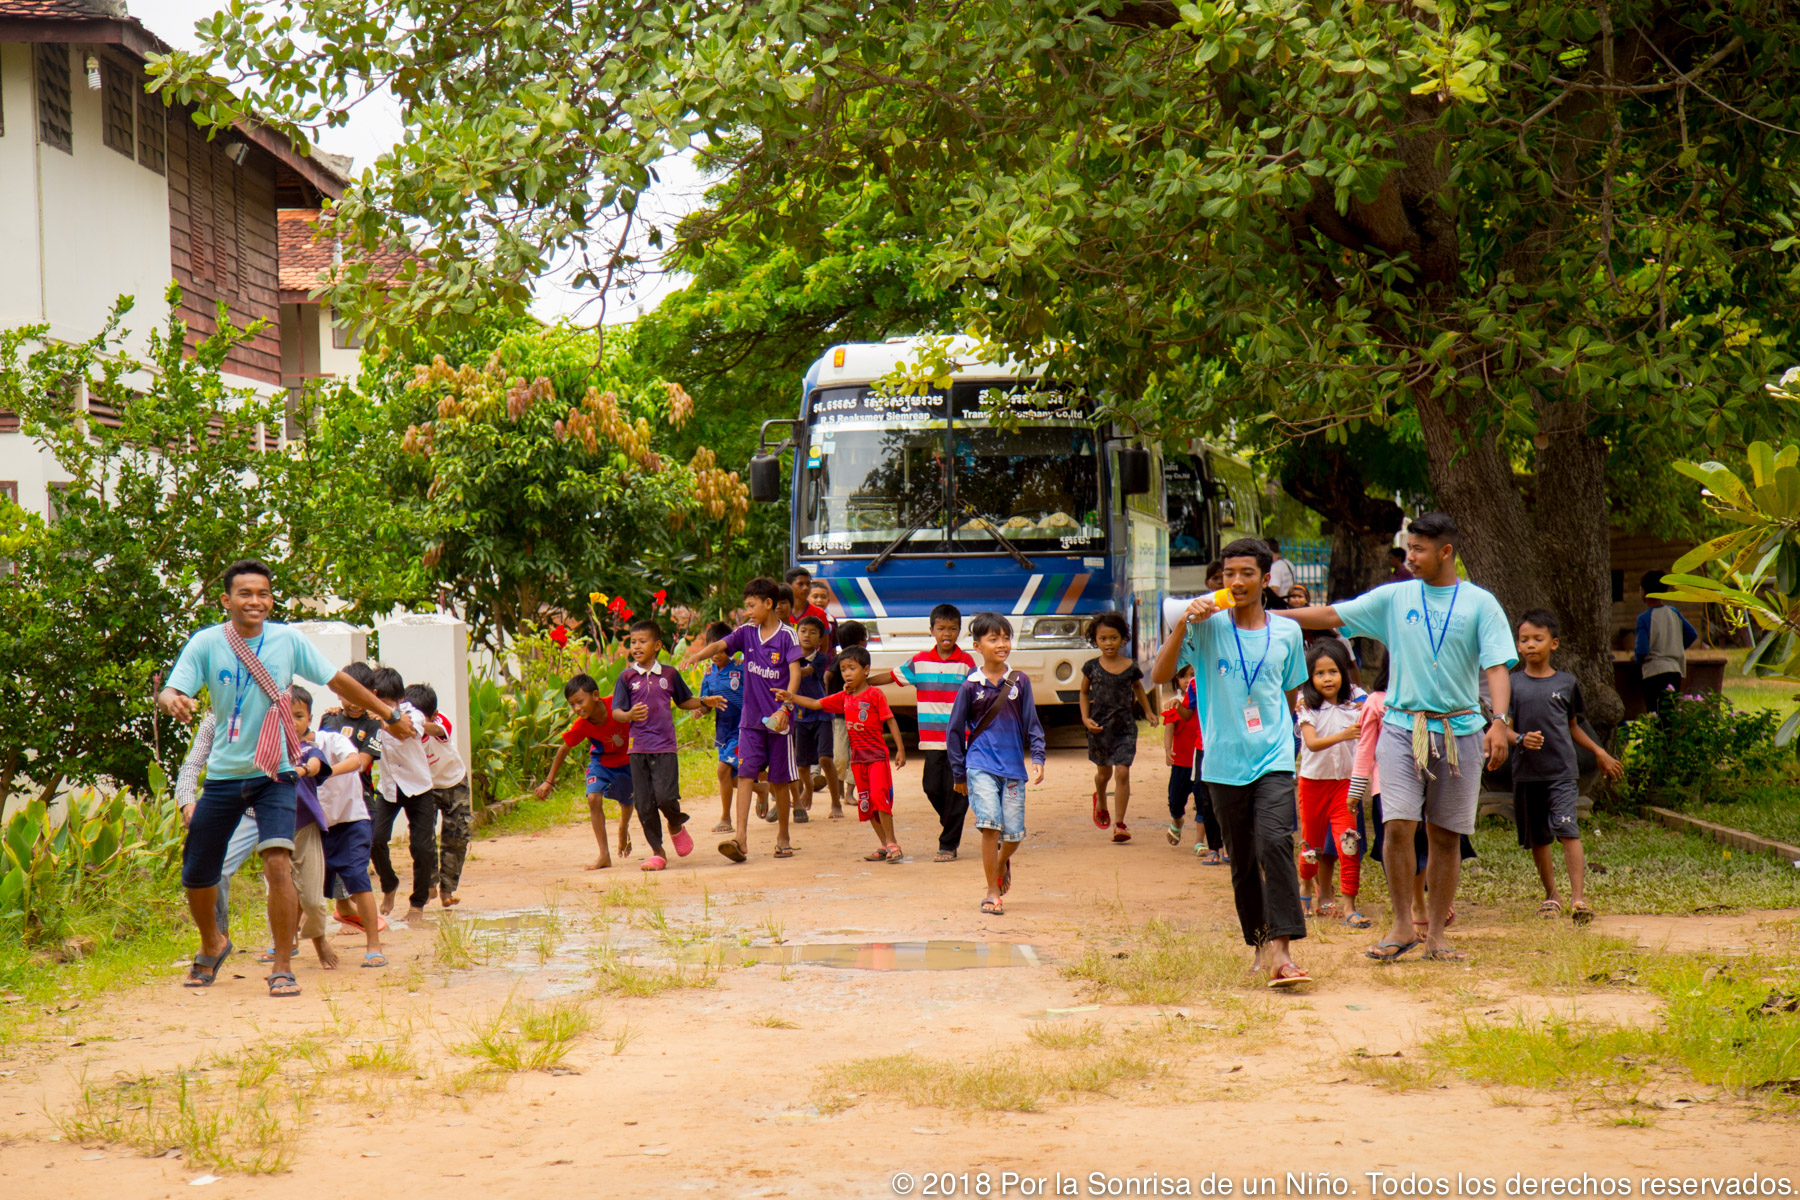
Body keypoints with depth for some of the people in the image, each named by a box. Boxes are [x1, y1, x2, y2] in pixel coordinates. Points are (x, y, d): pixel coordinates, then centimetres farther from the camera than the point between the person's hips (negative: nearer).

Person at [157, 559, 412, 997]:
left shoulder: (288, 640, -4)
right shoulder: (206, 644, -6)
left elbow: (338, 681, 7)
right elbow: (169, 692, -16)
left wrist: (389, 714, 13)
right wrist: (171, 700, -41)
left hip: (274, 773, -1)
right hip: (223, 775, 1)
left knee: (278, 863, -19)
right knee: (196, 875, 9)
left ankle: (283, 967, -8)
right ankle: (212, 946, 39)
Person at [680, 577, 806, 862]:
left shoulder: (787, 635, -6)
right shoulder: (747, 632, 7)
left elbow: (795, 673, -13)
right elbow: (720, 645, -6)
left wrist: (784, 709, -24)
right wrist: (697, 655, -27)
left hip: (778, 720, -3)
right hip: (750, 718, 3)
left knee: (779, 780, 6)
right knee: (745, 774, -9)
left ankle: (783, 837, 21)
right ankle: (741, 838, -17)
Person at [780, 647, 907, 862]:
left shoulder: (875, 695, -7)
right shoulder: (844, 697, 10)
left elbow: (890, 721, -7)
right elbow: (815, 704, 9)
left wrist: (900, 749, -12)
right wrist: (791, 697, -5)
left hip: (877, 754, -7)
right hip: (857, 756, 7)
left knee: (879, 796, -18)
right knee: (865, 803, 7)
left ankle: (892, 843, -10)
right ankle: (885, 846, 15)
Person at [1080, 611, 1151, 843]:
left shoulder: (1130, 667, -3)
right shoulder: (1091, 667, -3)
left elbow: (1138, 689, 16)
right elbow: (1084, 693, 9)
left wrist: (1148, 712, 15)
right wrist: (1085, 718, -2)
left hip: (1125, 728, -1)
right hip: (1099, 728, 1)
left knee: (1122, 772, -12)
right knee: (1103, 772, 16)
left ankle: (1119, 823, -9)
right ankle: (1100, 803, 49)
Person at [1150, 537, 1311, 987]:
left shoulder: (1287, 634, 7)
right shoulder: (1208, 625, 0)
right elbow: (1159, 676, -6)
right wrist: (1183, 625, -16)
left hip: (1274, 760, -1)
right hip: (1224, 763, 1)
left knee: (1274, 842, -21)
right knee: (1242, 861, 8)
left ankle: (1281, 949, -25)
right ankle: (1260, 946, 23)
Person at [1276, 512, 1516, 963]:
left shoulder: (1479, 603, 3)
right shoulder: (1394, 598, 8)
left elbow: (1497, 665, -4)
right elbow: (1330, 615, 8)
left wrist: (1500, 721, -18)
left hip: (1459, 730, -1)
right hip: (1402, 727, 1)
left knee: (1445, 835, 4)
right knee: (1398, 825, -12)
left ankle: (1435, 934, 13)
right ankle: (1402, 926, 0)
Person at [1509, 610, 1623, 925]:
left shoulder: (1566, 683, 7)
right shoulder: (1513, 684, 3)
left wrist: (1599, 753, 19)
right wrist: (1520, 739, -22)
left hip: (1562, 771, -1)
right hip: (1526, 772, 1)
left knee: (1568, 830, -15)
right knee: (1537, 838, 10)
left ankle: (1578, 898, -20)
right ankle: (1551, 895, 25)